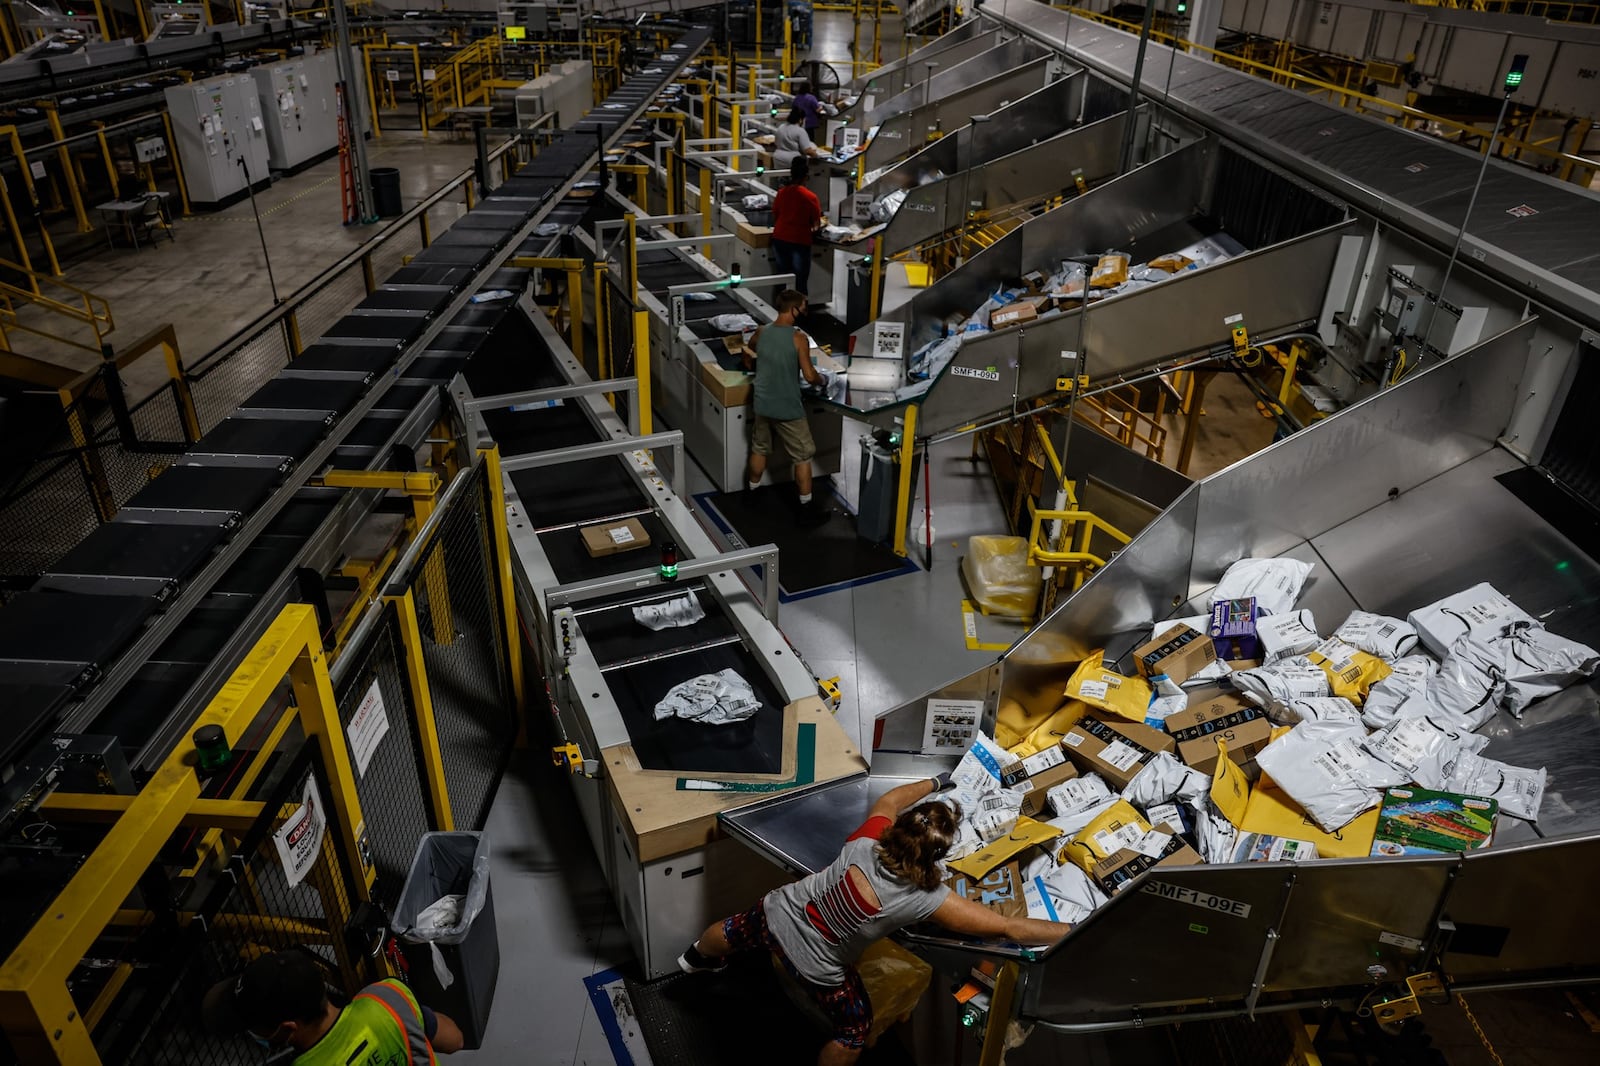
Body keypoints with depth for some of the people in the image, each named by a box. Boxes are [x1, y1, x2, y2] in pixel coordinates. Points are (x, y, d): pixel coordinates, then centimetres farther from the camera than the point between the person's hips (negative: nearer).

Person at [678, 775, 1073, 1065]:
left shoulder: (867, 842, -23)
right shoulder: (929, 900, -31)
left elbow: (890, 800, 2)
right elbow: (1010, 928, -27)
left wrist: (938, 782, 15)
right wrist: (1073, 932, -17)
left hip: (780, 913, 4)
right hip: (816, 966, -4)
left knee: (735, 932, 36)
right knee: (853, 1030, 24)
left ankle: (697, 958, 69)